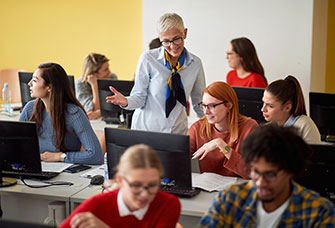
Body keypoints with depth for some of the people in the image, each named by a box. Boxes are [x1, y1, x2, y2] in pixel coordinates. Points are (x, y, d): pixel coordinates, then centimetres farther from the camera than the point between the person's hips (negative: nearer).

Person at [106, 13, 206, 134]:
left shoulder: (195, 63, 1)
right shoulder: (148, 59, -9)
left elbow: (199, 103, 12)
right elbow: (139, 97, -5)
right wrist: (126, 102, -24)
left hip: (178, 131, 2)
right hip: (146, 128, -2)